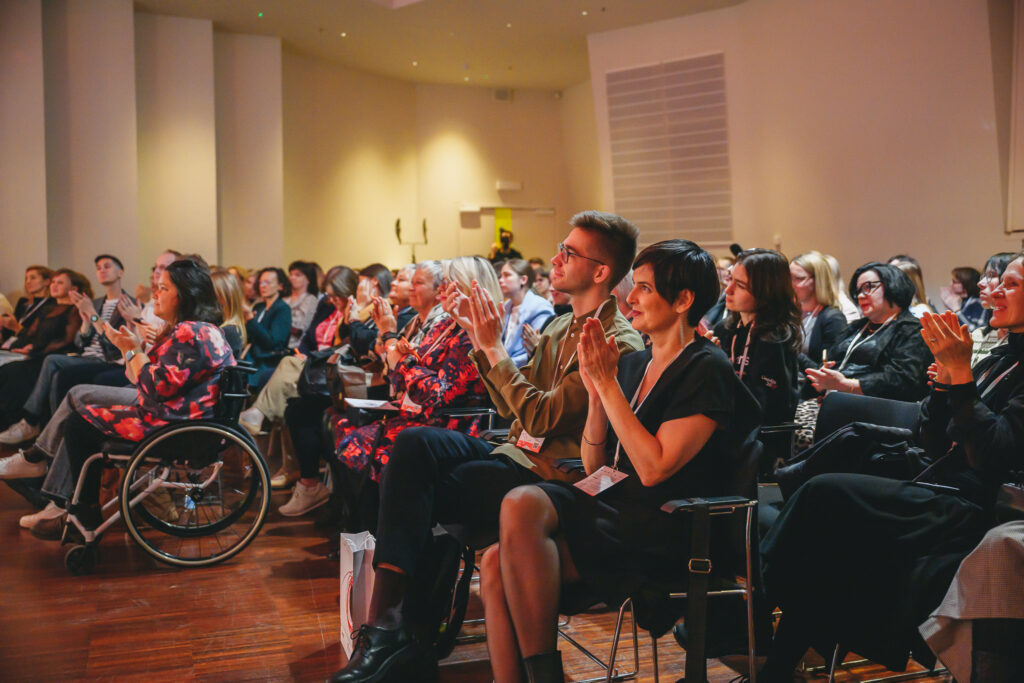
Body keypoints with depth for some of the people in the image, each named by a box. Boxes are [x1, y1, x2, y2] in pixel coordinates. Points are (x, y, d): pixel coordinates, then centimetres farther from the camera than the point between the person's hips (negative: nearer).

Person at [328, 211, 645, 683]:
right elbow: (512, 408, 16)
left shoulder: (619, 345, -13)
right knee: (414, 442, -17)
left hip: (550, 479, -8)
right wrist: (479, 338, 8)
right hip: (516, 456, 8)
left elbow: (543, 418, -20)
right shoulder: (560, 328, 17)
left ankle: (389, 622, -5)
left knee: (411, 491, -19)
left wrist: (494, 348, -16)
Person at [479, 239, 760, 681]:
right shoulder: (632, 365, 17)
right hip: (611, 513, 7)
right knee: (497, 565, -17)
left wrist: (607, 383, -14)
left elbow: (654, 469, -16)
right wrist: (595, 393, 0)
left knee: (523, 504, -29)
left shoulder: (706, 370, -5)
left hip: (664, 536, -7)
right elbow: (593, 468, 15)